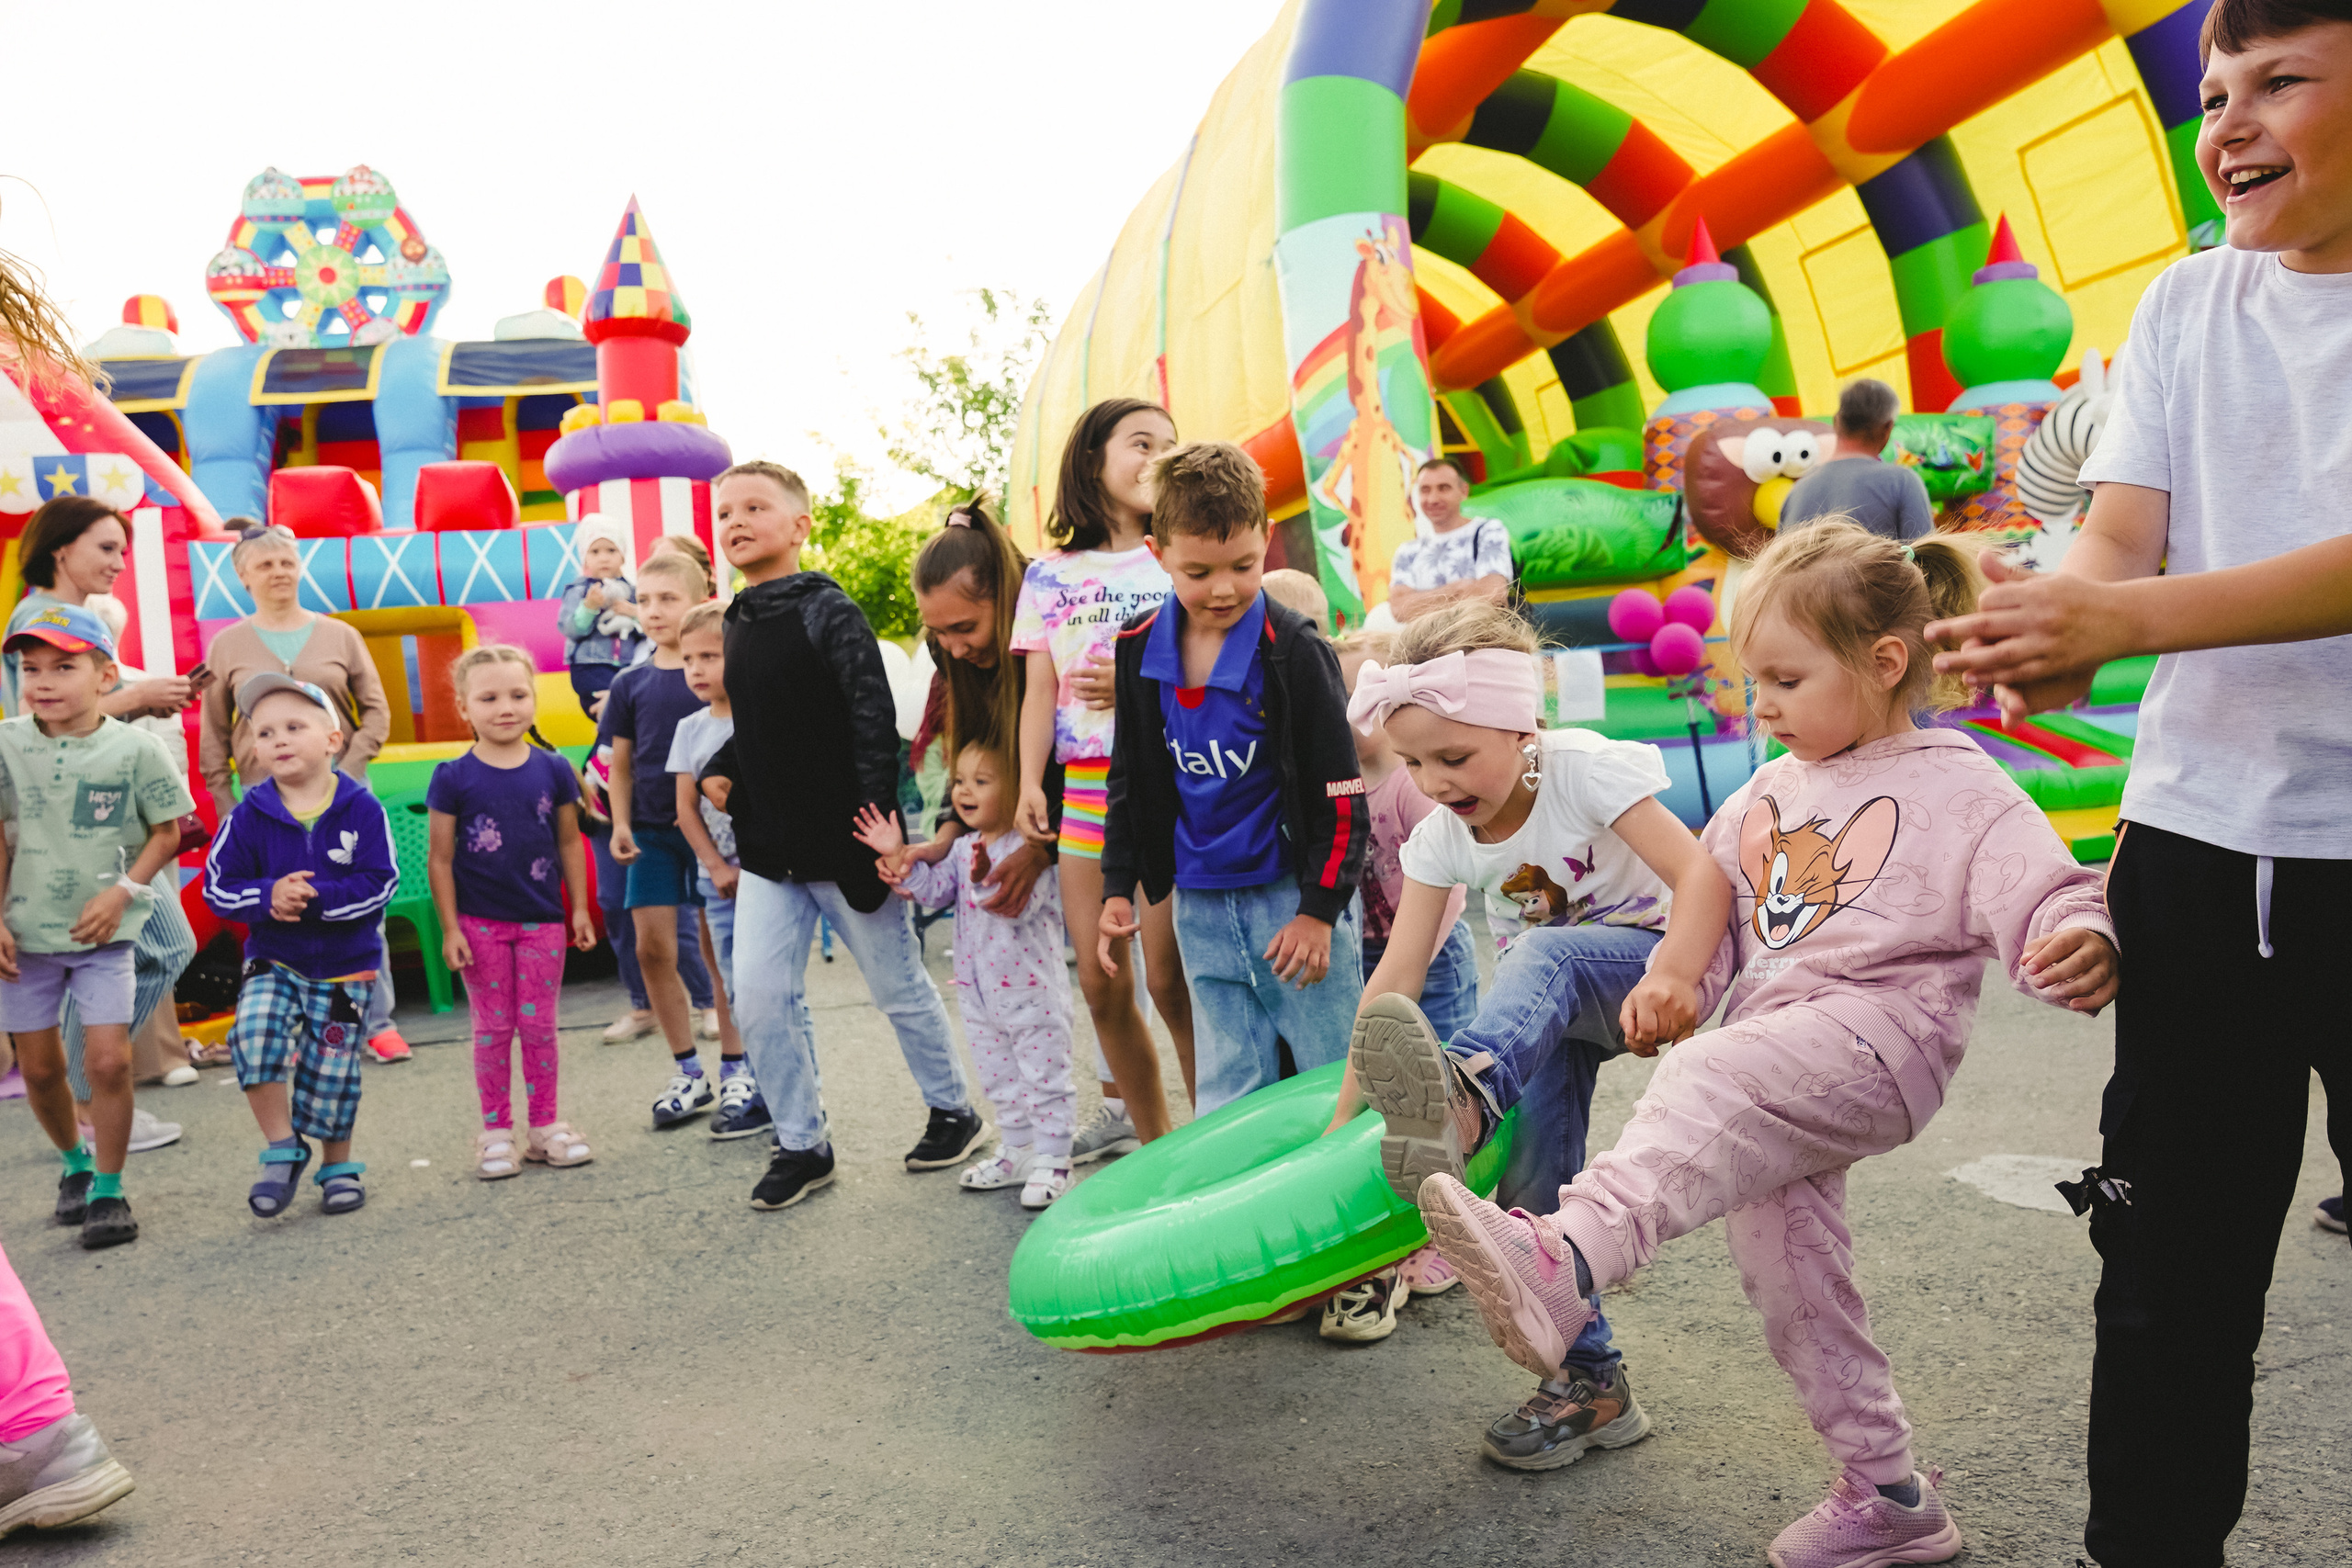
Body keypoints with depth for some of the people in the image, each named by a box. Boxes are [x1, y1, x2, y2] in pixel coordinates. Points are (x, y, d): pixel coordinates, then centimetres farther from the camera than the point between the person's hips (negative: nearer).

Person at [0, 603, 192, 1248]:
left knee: (108, 1060, -9)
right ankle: (75, 1162, 36)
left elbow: (167, 831, -2)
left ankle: (107, 1190, 7)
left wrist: (121, 893, -13)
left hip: (104, 932, -2)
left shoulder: (134, 748, -10)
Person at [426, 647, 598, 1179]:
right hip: (480, 923, -1)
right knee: (493, 1028, 7)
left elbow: (569, 842, 8)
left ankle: (546, 1125, 19)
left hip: (542, 920, 2)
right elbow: (440, 858, -3)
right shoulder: (454, 778, -6)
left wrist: (580, 908, 6)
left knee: (539, 1025, 8)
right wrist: (450, 928, -5)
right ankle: (495, 1130, 17)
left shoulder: (553, 770, 0)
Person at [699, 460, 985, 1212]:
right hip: (768, 853, 6)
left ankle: (953, 1111, 28)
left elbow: (875, 723, -17)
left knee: (899, 988, 8)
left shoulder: (828, 612, -11)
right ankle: (802, 1144, 13)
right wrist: (721, 771, 1)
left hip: (842, 847, -6)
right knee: (759, 995, -1)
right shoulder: (736, 624, 10)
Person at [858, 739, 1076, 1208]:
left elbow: (1020, 905, -30)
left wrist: (986, 879, -45)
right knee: (999, 1080, 18)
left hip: (1031, 990, -8)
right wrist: (899, 857, -12)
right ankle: (1016, 1151, 32)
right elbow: (934, 888, -2)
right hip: (978, 992, 8)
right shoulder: (963, 848, 6)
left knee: (1044, 1079, 3)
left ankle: (1052, 1161, 12)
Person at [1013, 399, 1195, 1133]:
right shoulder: (1049, 576, 12)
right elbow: (1041, 691, 9)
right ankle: (1154, 1146, 19)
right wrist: (1030, 782, -2)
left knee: (1170, 978, -8)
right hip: (1085, 790, 3)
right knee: (1100, 983, 5)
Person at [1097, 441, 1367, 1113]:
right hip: (1200, 907, 5)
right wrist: (1118, 888, 12)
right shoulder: (1139, 649, 4)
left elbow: (1340, 792, -9)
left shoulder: (1293, 651, -11)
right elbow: (1130, 779, 15)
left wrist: (1319, 907, -12)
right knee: (1226, 1099, 9)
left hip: (1293, 897, -4)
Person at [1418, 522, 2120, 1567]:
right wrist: (1674, 982, 7)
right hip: (1775, 1055, 8)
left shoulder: (1959, 789, -1)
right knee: (1784, 1261, 7)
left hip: (1877, 1028, -8)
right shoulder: (1767, 792, 20)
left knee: (1711, 1088, -35)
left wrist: (2083, 946, -32)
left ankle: (1563, 1263, -55)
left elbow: (2041, 897, -9)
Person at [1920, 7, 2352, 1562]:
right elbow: (2123, 537, 1)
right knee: (2172, 1256, 10)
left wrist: (2124, 619, -29)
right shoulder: (2188, 303, 9)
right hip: (2197, 836, 3)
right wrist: (2056, 635, -21)